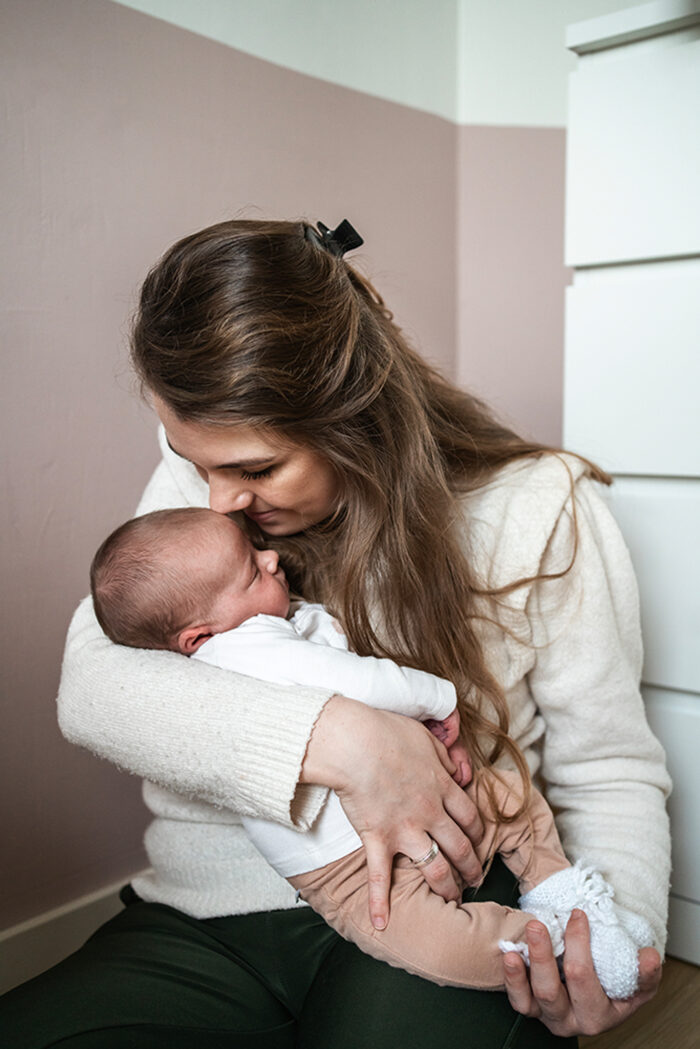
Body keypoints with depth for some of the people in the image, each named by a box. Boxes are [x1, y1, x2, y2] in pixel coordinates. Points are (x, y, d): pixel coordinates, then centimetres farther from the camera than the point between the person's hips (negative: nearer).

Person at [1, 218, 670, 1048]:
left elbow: (610, 768, 0)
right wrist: (330, 738, -26)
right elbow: (91, 682, -12)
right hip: (208, 920, 3)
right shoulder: (203, 475, 0)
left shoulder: (539, 511, -7)